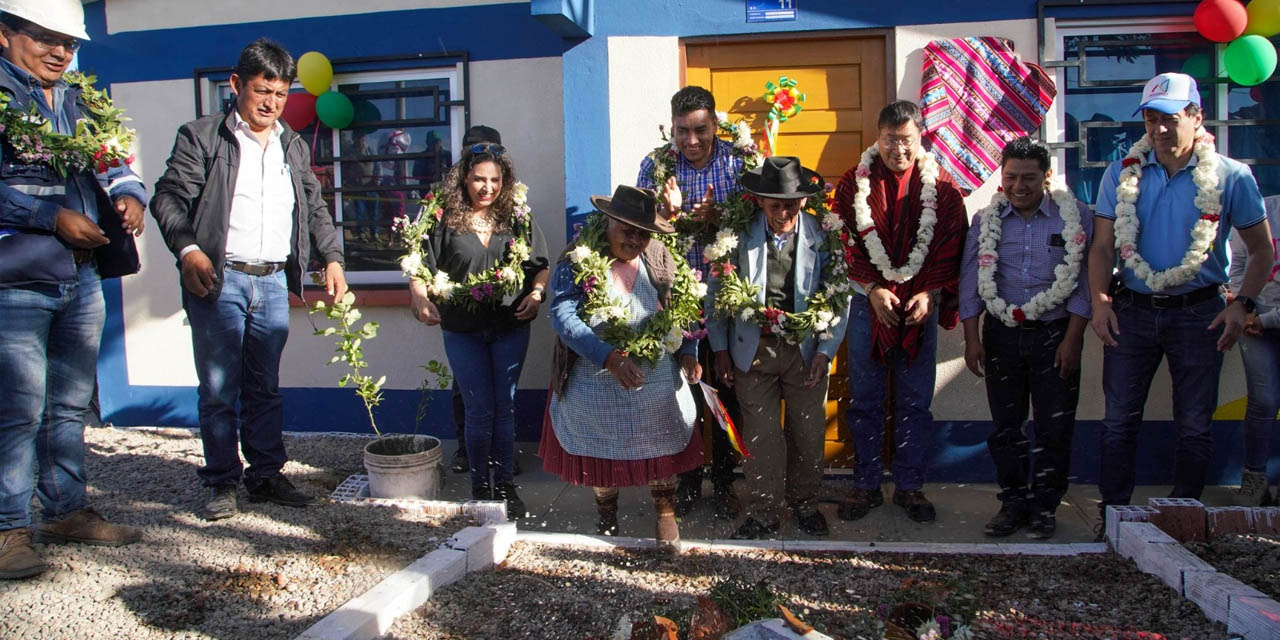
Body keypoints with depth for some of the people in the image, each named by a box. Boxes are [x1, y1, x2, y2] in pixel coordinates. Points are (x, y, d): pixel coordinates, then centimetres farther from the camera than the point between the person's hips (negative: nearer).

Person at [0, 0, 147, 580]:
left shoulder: (83, 102, 15)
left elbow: (114, 162, 19)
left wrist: (129, 195, -2)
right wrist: (54, 218, -17)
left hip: (83, 278, 7)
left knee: (71, 404, 14)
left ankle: (66, 510, 26)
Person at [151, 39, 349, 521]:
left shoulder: (293, 146, 17)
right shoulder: (202, 136, 1)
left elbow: (315, 208, 22)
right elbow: (169, 197, -5)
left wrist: (332, 259, 11)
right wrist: (188, 250, -20)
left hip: (274, 283, 4)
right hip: (218, 281, -4)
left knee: (265, 388, 11)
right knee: (219, 391, 2)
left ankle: (266, 475, 20)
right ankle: (222, 483, 13)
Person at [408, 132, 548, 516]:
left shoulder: (518, 218, 4)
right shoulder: (444, 219, -1)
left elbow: (541, 266, 8)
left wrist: (536, 293, -10)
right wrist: (421, 298, -19)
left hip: (510, 328, 1)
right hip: (462, 330, -1)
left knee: (505, 407, 7)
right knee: (479, 410, 4)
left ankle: (505, 484, 18)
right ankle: (480, 485, 20)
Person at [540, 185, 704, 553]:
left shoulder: (660, 260, 0)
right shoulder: (577, 263, -13)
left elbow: (683, 308, 8)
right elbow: (564, 317, -22)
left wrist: (688, 352, -8)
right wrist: (609, 357, -33)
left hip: (658, 381, 2)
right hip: (598, 383, -1)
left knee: (661, 451, 9)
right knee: (601, 453, 15)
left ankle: (666, 518, 28)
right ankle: (606, 520, 39)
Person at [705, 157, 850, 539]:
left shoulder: (822, 237, -4)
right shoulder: (740, 235, -5)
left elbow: (839, 298, 0)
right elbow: (718, 291, 2)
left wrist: (825, 351, -5)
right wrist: (721, 348, 2)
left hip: (805, 349, 1)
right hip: (753, 351, -1)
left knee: (809, 433, 12)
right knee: (761, 436, 4)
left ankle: (803, 503, 34)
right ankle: (762, 513, 21)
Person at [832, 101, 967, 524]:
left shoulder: (942, 187, 2)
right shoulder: (854, 183, 1)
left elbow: (950, 247, 1)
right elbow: (845, 244, -2)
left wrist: (929, 294, -10)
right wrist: (873, 289, -11)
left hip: (921, 304, 0)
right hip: (869, 303, 0)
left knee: (915, 402, 7)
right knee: (865, 401, 6)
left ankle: (910, 486, 21)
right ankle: (865, 485, 19)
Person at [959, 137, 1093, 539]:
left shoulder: (1075, 216, -2)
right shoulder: (986, 220, 4)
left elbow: (1084, 280, -3)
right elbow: (971, 280, 3)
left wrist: (1072, 338, -8)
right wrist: (972, 337, -2)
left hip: (1055, 335, -2)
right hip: (1001, 335, 2)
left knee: (1055, 427, 2)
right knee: (1005, 425, 7)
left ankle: (1044, 506, 16)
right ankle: (1013, 502, 19)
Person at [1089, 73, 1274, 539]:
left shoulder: (1230, 177, -2)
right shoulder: (1122, 175, 2)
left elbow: (1262, 250, 4)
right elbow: (1102, 246, 3)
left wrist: (1243, 304, -9)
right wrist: (1100, 299, -11)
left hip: (1198, 313, -1)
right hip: (1131, 311, 1)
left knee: (1194, 426, 8)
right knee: (1119, 420, 6)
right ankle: (1113, 515, 18)